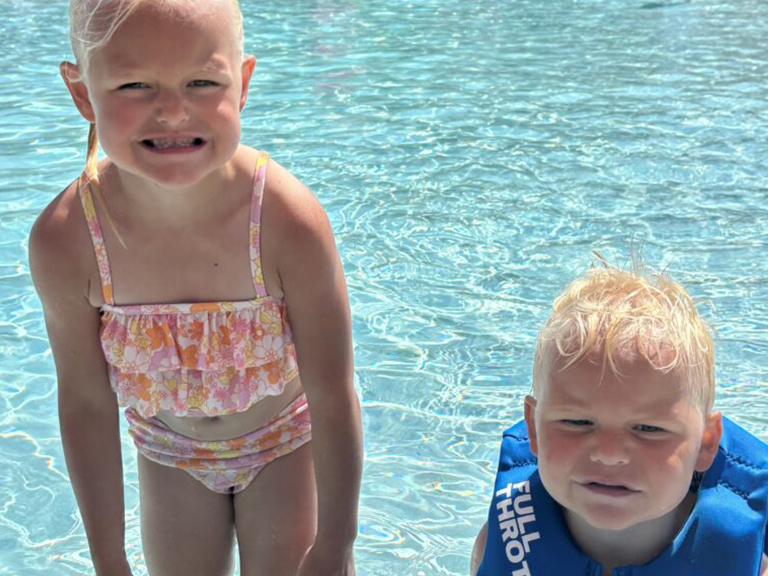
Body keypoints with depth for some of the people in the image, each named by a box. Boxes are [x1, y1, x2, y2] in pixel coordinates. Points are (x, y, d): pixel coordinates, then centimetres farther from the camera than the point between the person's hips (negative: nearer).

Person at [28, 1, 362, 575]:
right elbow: (86, 403, -14)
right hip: (170, 451, 2)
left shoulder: (288, 221, -34)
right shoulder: (64, 242, -28)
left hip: (284, 439, -2)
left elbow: (333, 397, -24)